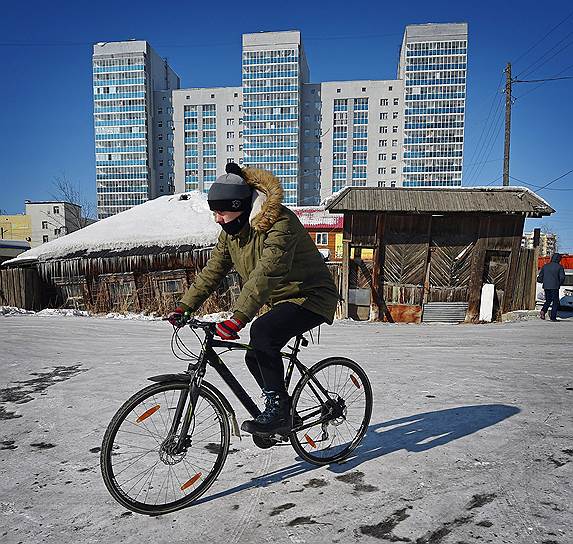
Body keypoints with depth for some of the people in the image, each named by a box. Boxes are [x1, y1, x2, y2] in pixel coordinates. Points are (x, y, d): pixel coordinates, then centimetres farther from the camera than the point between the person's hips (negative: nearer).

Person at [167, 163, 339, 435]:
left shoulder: (280, 223, -27)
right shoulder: (232, 230, 1)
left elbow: (266, 274, -39)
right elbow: (212, 270, 3)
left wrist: (237, 318, -47)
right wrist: (184, 306, -4)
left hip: (311, 297, -9)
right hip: (282, 299, 9)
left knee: (262, 331, -31)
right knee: (255, 357, 10)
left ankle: (277, 409, -16)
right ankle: (280, 413, 31)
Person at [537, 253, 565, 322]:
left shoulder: (545, 266, 8)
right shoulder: (559, 267, -2)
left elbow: (540, 277, 7)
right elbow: (562, 277, -8)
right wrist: (559, 284, 9)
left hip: (546, 287, 4)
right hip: (555, 287, -4)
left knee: (548, 301, 17)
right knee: (555, 302, 5)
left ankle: (543, 311, -7)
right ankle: (553, 317, 0)